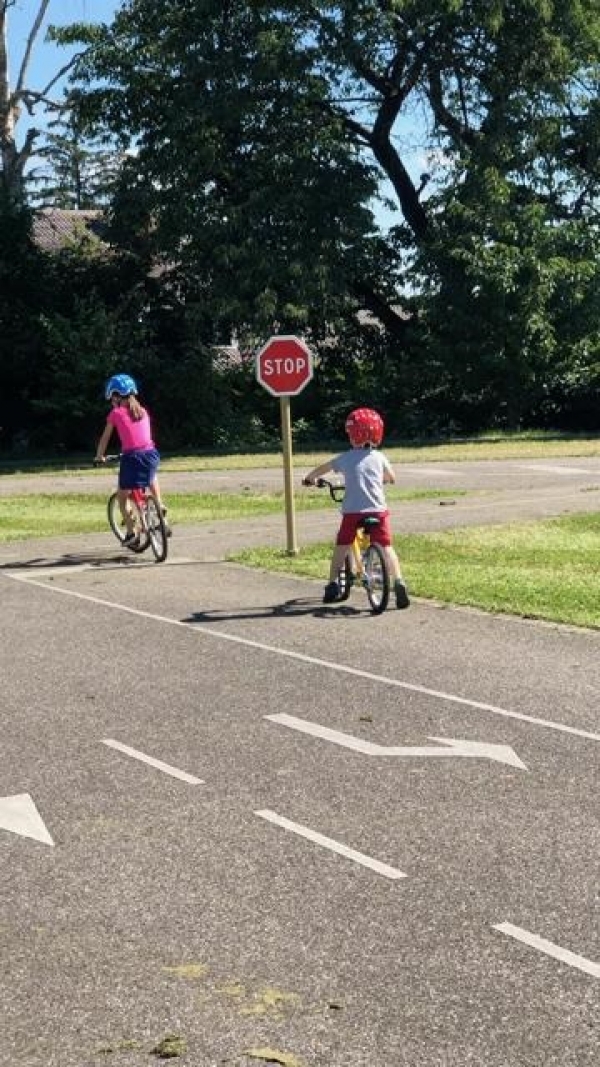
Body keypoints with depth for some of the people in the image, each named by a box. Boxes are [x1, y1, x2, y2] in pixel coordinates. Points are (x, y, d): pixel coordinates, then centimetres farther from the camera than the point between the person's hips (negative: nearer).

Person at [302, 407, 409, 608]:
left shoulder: (345, 458, 6)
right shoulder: (379, 457, 7)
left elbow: (322, 468, 22)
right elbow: (391, 478, 22)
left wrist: (309, 478, 42)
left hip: (352, 511, 0)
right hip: (378, 510, 0)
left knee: (341, 547, 14)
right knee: (386, 547, 3)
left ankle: (332, 585, 12)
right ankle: (399, 582, -11)